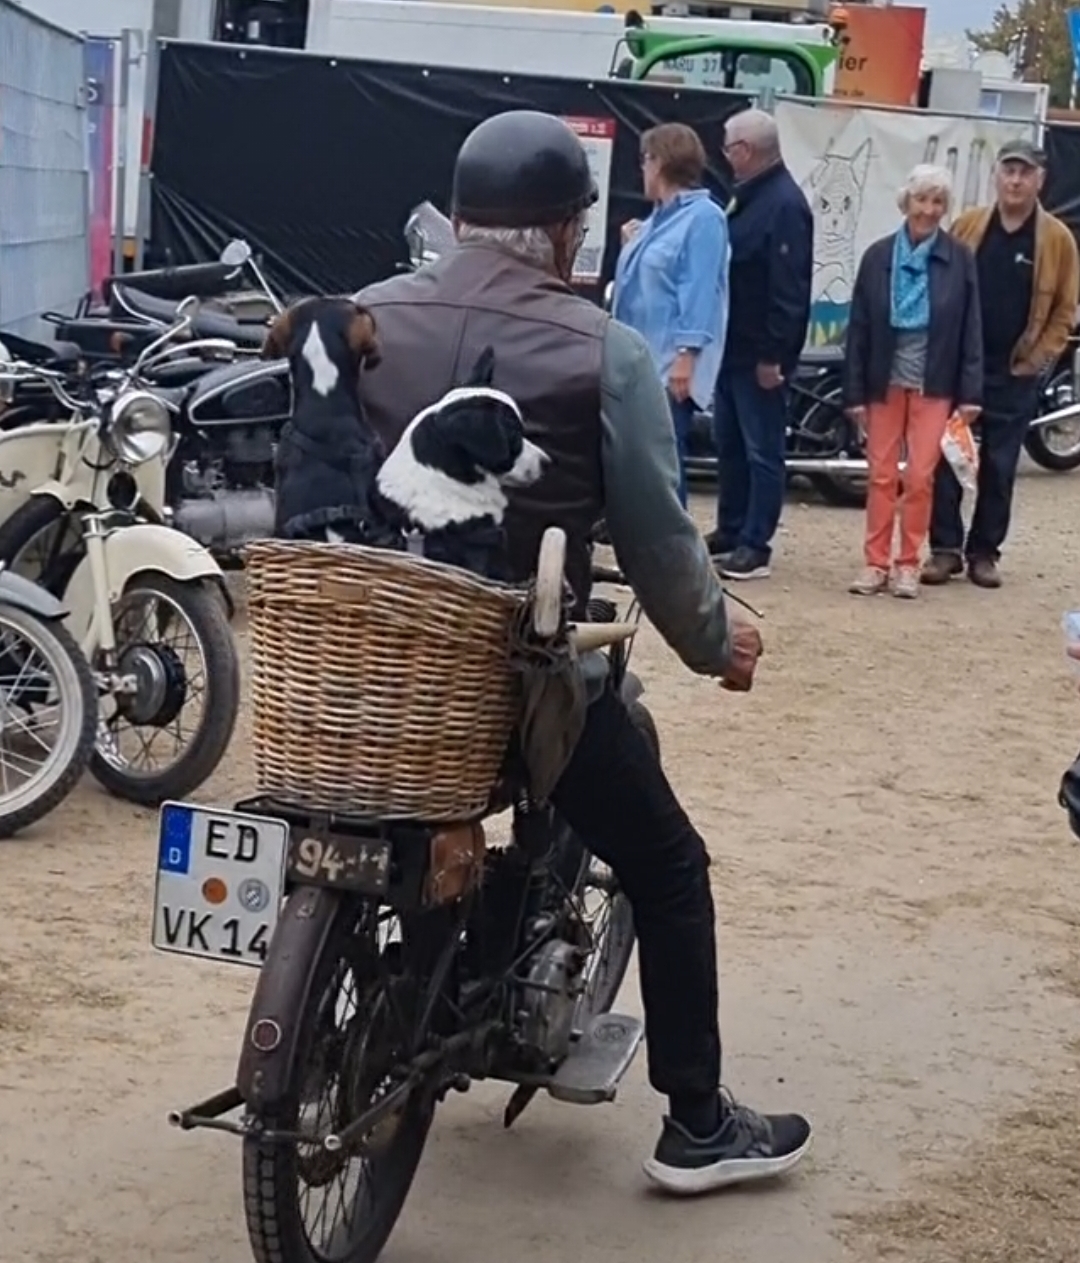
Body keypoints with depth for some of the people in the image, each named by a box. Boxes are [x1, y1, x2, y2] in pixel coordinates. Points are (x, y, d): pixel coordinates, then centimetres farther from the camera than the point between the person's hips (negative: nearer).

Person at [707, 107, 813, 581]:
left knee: (761, 450, -3)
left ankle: (755, 545, 1)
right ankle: (730, 532, 25)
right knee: (729, 444, 15)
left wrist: (774, 353, -23)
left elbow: (788, 288, -22)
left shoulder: (785, 204, -16)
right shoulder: (748, 196, 14)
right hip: (733, 345, 10)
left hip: (759, 352, -10)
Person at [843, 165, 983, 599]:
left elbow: (971, 329, -1)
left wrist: (970, 392, -6)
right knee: (881, 476, 4)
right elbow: (858, 328, 1)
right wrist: (855, 393, -2)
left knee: (920, 478, 0)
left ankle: (908, 564, 11)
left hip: (934, 386, -1)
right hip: (885, 382, 1)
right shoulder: (878, 256, -1)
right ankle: (876, 563, 11)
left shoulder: (960, 259, -2)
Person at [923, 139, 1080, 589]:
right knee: (946, 458, 0)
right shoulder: (967, 225, 2)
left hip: (1016, 373, -1)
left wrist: (1038, 359, -5)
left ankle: (984, 551, 15)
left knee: (999, 466, 6)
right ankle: (945, 548, 8)